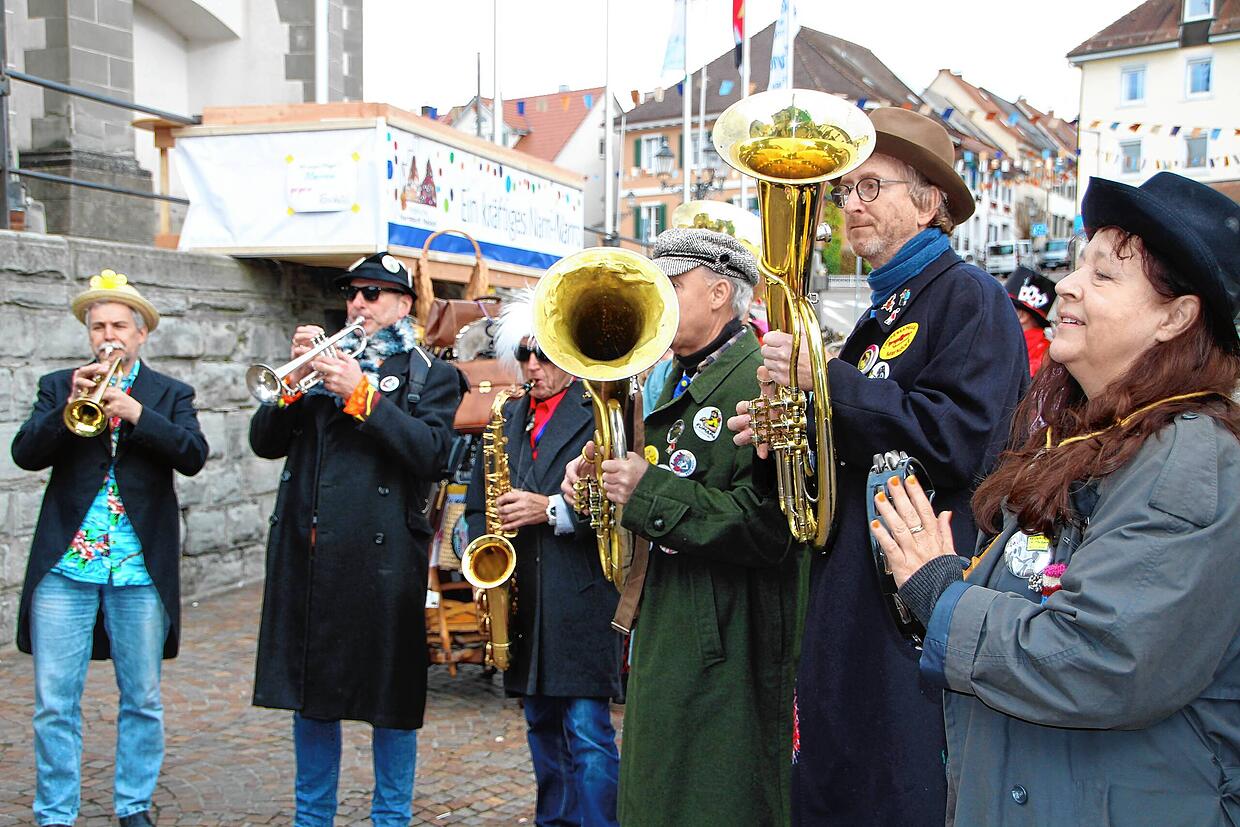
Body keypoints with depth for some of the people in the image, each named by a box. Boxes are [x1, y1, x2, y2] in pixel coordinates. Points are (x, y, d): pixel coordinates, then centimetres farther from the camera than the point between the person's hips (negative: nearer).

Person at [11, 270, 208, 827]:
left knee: (143, 700, 9)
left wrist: (136, 411, -20)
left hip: (142, 568, 0)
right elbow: (25, 453, -3)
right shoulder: (58, 387, 10)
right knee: (54, 703, 3)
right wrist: (70, 408, -18)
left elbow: (194, 456, -8)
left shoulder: (170, 395, 8)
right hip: (65, 566, 0)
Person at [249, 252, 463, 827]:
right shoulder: (326, 361, 16)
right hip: (305, 552, 4)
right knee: (308, 686, 12)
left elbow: (429, 449, -13)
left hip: (381, 555, -4)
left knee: (389, 692, 3)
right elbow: (264, 442, 8)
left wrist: (361, 394, -18)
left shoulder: (431, 375, 5)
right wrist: (293, 381, -7)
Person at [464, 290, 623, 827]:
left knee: (588, 733, -5)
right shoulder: (509, 418, 15)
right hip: (521, 596, 6)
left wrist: (553, 510, -20)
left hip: (581, 597, -6)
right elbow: (477, 504, 19)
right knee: (542, 730, 16)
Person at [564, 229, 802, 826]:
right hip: (662, 642, 9)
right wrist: (603, 483, 2)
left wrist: (650, 492, -26)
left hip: (725, 656, -9)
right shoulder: (676, 385, 15)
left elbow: (769, 525, -27)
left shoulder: (762, 383, -16)